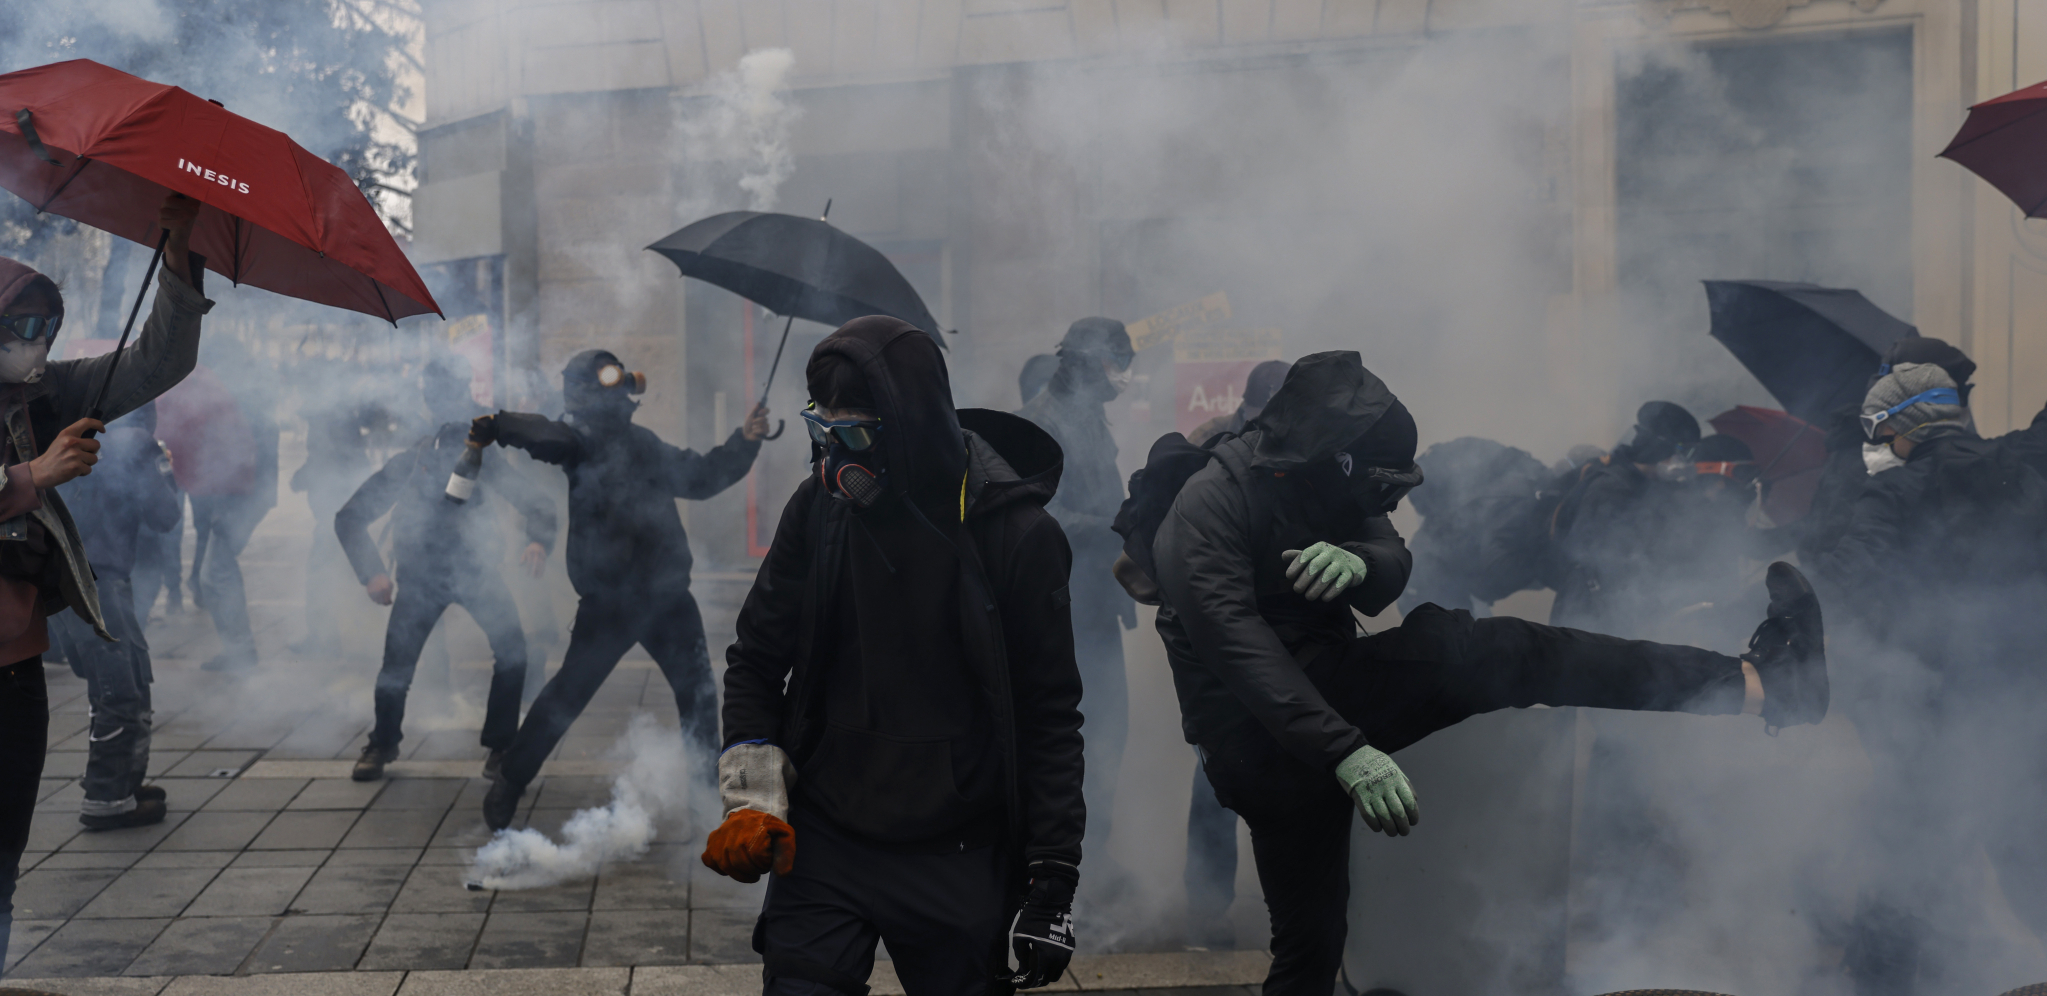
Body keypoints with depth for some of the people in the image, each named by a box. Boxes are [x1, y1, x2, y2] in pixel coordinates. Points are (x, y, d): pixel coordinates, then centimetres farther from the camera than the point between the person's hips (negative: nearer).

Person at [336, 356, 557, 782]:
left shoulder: (481, 452, -6)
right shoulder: (408, 460, -8)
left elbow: (535, 500, -8)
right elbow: (349, 518, -2)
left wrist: (538, 540, -30)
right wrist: (371, 573, -14)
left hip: (475, 568, 1)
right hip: (420, 573, 0)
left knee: (512, 648, -18)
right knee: (397, 661, -9)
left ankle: (501, 744, -2)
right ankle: (382, 744, 19)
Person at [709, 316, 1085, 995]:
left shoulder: (1016, 533, -10)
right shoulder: (818, 508, -2)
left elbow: (1051, 715, -6)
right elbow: (756, 661, 9)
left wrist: (1053, 881, -6)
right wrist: (752, 800, -3)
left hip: (958, 862, -2)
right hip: (821, 845, 2)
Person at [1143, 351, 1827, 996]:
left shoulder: (1324, 488, 12)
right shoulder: (1211, 503, -15)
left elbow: (1391, 566, -2)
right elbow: (1235, 641, -26)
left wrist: (1359, 562, -29)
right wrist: (1344, 751, -35)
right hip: (1263, 743, -8)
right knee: (1478, 652, -20)